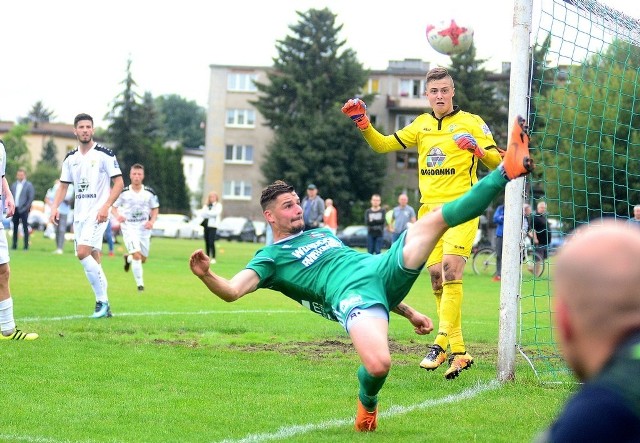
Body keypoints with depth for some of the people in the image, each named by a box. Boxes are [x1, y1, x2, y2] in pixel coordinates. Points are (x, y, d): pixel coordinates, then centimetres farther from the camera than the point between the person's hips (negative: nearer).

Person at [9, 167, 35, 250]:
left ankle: (26, 245, -2)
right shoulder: (14, 185, 13)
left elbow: (31, 198, -6)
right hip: (15, 209, 5)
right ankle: (14, 244, 11)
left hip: (23, 209, -5)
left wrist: (25, 208, -11)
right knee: (15, 227, 7)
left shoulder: (29, 185, -1)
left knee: (25, 227, -4)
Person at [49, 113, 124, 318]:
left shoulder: (104, 154, -5)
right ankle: (103, 305, 11)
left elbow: (119, 183, -7)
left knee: (83, 252, -21)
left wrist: (106, 206, -19)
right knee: (93, 258, 6)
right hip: (79, 213, 6)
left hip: (97, 213, -6)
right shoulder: (70, 158, 12)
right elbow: (63, 186, 18)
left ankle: (102, 300, -13)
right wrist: (55, 207, 1)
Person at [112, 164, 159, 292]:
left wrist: (152, 221, -8)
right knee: (137, 255, -20)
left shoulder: (149, 193, -1)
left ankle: (128, 257, 45)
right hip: (129, 227, -3)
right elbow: (113, 207, 2)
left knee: (143, 259, 11)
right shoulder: (124, 192, -5)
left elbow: (155, 209, 10)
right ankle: (140, 284, -10)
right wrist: (118, 216, -21)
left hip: (144, 228, 3)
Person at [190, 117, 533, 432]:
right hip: (353, 297, -6)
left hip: (384, 268, 7)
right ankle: (367, 401, 0)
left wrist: (407, 311, 31)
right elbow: (232, 291, -4)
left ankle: (507, 171, -3)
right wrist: (205, 275, -27)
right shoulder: (270, 257, 13)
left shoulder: (322, 234, 34)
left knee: (439, 217, -5)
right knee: (378, 365, -35)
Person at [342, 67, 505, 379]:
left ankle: (441, 345, -24)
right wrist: (363, 123, -1)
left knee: (450, 270, -21)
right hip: (429, 210, 5)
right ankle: (459, 352, 7)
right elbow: (383, 145, 16)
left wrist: (478, 148, -20)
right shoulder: (421, 125, 15)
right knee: (436, 279, 1)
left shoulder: (472, 122, 2)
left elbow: (497, 163, -1)